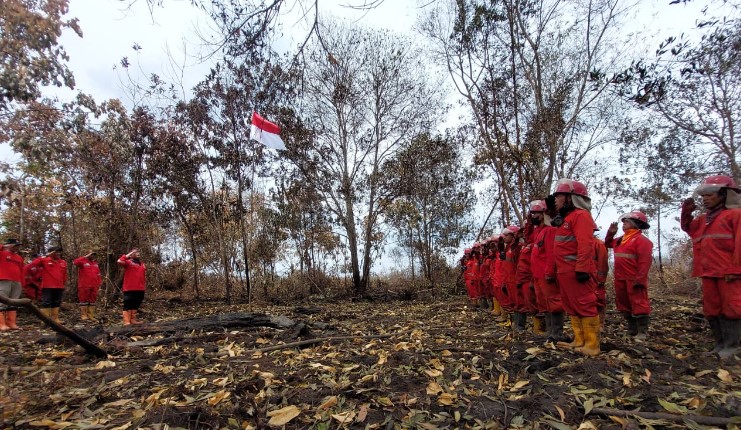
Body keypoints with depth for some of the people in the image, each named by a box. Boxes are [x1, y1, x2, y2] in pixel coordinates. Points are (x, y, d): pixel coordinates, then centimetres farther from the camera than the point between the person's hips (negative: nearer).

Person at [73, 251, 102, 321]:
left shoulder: (95, 263, 15)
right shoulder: (83, 262, 0)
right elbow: (75, 262, -24)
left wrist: (99, 284, 11)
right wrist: (85, 256, -19)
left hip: (94, 286, 5)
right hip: (84, 286, -5)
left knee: (92, 300, 7)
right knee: (84, 300, 0)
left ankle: (91, 315, 14)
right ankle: (83, 315, 7)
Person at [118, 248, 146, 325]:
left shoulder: (142, 264, 18)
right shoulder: (128, 262, -1)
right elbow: (119, 261, -22)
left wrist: (144, 286, 20)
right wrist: (128, 255, -13)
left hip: (140, 289, 7)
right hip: (129, 289, -6)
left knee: (136, 305, 14)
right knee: (128, 305, -3)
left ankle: (133, 319, 23)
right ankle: (126, 321, 0)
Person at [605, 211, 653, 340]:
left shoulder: (641, 240, -11)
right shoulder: (621, 239, 15)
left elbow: (645, 261, -18)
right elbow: (608, 244, 33)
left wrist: (640, 279, -23)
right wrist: (611, 233, 16)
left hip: (634, 279, -9)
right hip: (620, 279, 9)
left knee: (638, 304, -4)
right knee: (624, 304, 14)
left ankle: (642, 332, 3)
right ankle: (632, 330, 25)